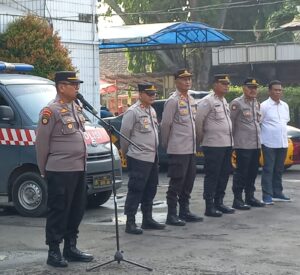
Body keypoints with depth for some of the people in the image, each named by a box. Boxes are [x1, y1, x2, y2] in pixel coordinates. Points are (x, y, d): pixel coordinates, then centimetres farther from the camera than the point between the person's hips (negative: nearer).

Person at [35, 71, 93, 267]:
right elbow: (41, 142, -10)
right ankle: (54, 252, 6)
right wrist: (44, 170, -3)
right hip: (60, 172, -8)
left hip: (79, 170, 8)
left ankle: (70, 248, 23)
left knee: (76, 211, 13)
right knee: (58, 212, -2)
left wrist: (82, 164, 17)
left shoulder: (77, 108, 14)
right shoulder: (51, 111, -12)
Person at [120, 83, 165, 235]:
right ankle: (130, 223, -2)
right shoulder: (133, 112, -11)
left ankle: (147, 219, 24)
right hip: (138, 158, -8)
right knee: (136, 190, -6)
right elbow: (124, 134, -8)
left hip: (153, 157, 8)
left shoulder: (152, 111, 15)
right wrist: (127, 152, 1)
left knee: (150, 190, 14)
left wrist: (155, 152, 17)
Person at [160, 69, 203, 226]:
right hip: (178, 150, -8)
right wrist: (166, 144, -1)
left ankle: (184, 211, 22)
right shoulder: (173, 101, -11)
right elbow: (165, 124, -10)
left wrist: (195, 143, 16)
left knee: (188, 182, 12)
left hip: (191, 148, 8)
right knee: (176, 183, -4)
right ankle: (171, 215, 3)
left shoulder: (191, 100, 14)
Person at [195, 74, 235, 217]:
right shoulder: (207, 101, -11)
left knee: (224, 175, 12)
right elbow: (198, 120, -14)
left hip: (227, 144, 8)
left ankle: (219, 202, 22)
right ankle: (209, 207, 1)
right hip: (213, 145, -8)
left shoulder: (224, 101, 17)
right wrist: (200, 138, -5)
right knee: (212, 176, -4)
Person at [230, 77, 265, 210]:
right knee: (241, 173, -4)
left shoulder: (256, 103, 16)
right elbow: (231, 123, -7)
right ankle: (237, 200, 2)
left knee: (253, 172, 12)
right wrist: (232, 140, -5)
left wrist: (259, 139, 16)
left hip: (256, 144, 7)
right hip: (243, 144, -7)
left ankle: (250, 197, 22)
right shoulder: (237, 103, -8)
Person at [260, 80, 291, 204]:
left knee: (279, 170, 13)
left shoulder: (285, 106, 11)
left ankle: (277, 193, 22)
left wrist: (282, 134, 15)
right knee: (268, 169, -3)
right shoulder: (264, 106, -8)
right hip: (269, 143, -6)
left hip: (283, 143, 6)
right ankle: (267, 195, -1)